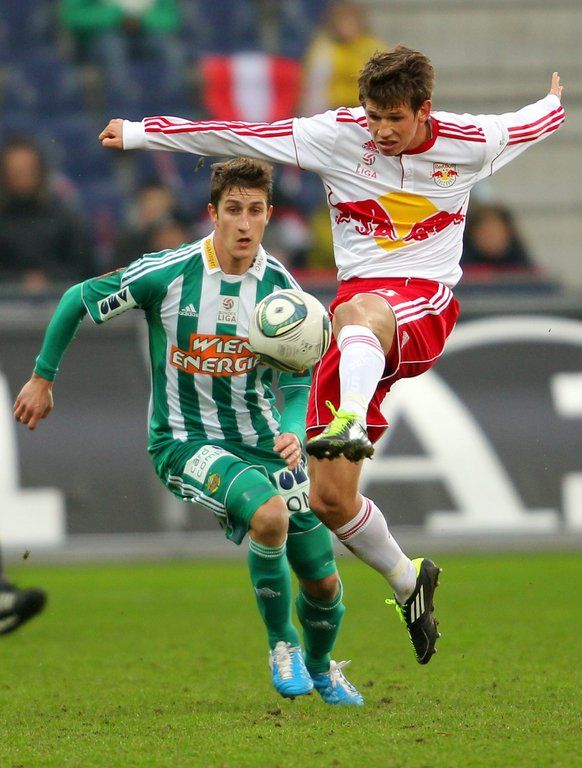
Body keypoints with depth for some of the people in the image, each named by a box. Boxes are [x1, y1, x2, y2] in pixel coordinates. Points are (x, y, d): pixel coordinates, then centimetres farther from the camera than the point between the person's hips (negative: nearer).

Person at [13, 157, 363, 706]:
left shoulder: (280, 287, -6)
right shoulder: (167, 273, -15)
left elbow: (298, 379, -2)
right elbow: (77, 301, -2)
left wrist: (293, 432, -23)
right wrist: (42, 378, 5)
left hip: (262, 441, 4)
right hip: (184, 440, -4)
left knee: (322, 582, 6)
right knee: (269, 512, -34)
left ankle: (320, 668, 41)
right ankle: (281, 645, -10)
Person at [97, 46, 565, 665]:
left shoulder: (467, 144, 2)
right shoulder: (339, 136, 1)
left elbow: (528, 125, 24)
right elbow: (237, 136, 1)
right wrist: (137, 133, 0)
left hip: (423, 306, -3)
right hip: (357, 302, 3)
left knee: (359, 310, -43)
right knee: (328, 498, -5)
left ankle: (350, 423, -73)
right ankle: (406, 581, 21)